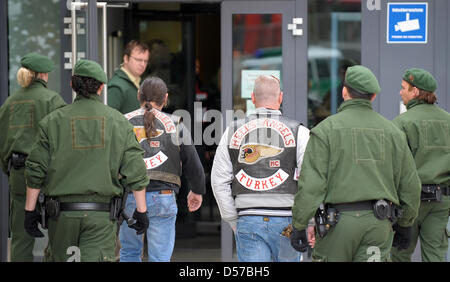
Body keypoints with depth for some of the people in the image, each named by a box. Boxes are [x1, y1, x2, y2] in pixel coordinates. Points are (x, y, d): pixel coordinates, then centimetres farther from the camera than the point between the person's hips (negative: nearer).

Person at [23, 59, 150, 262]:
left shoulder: (53, 121, 1)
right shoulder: (118, 122, 2)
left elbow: (36, 170, -1)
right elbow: (134, 170, -1)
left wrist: (30, 210, 6)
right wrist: (141, 211, 5)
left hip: (62, 214, 1)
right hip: (101, 215, 0)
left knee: (60, 258, 17)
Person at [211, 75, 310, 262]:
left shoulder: (233, 132, 7)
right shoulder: (298, 132, -1)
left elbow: (219, 182, 6)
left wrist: (234, 222, 13)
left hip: (248, 223, 1)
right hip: (286, 223, -1)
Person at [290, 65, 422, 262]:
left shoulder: (326, 129, -4)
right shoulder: (392, 131, 9)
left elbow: (311, 183, -10)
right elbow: (410, 184, 12)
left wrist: (299, 226, -4)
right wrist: (404, 225, 24)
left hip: (338, 221, -3)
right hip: (379, 222, 3)